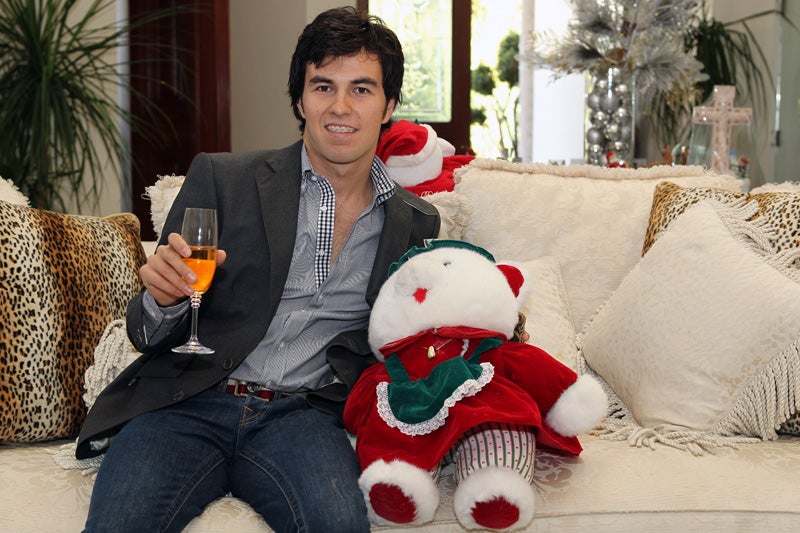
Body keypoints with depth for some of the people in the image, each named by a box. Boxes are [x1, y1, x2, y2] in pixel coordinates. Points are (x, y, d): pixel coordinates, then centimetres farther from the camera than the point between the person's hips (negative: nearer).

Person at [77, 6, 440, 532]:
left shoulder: (416, 223, 13)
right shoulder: (219, 180, 5)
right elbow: (150, 337, 7)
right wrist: (164, 300, -17)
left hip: (302, 413, 1)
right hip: (191, 403, -1)